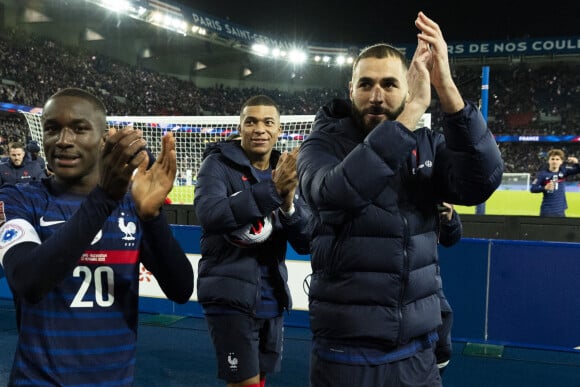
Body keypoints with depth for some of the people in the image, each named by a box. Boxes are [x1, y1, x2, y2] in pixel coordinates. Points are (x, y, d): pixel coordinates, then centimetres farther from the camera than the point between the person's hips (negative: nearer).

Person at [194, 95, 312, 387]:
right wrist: (272, 190, -33)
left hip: (271, 299, 6)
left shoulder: (287, 173, 8)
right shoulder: (218, 164, -6)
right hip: (230, 297, -5)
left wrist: (289, 204, -20)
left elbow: (305, 243, 0)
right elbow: (209, 215, -26)